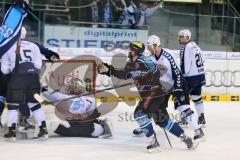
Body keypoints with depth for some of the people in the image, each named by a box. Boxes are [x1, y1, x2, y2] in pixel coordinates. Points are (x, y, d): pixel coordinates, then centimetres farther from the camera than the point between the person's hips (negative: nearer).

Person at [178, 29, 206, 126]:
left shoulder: (185, 48, -17)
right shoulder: (194, 45, 11)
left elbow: (184, 66, -20)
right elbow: (203, 59, 20)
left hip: (191, 77, -9)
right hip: (200, 75, 9)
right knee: (197, 97, 17)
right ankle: (201, 119, 20)